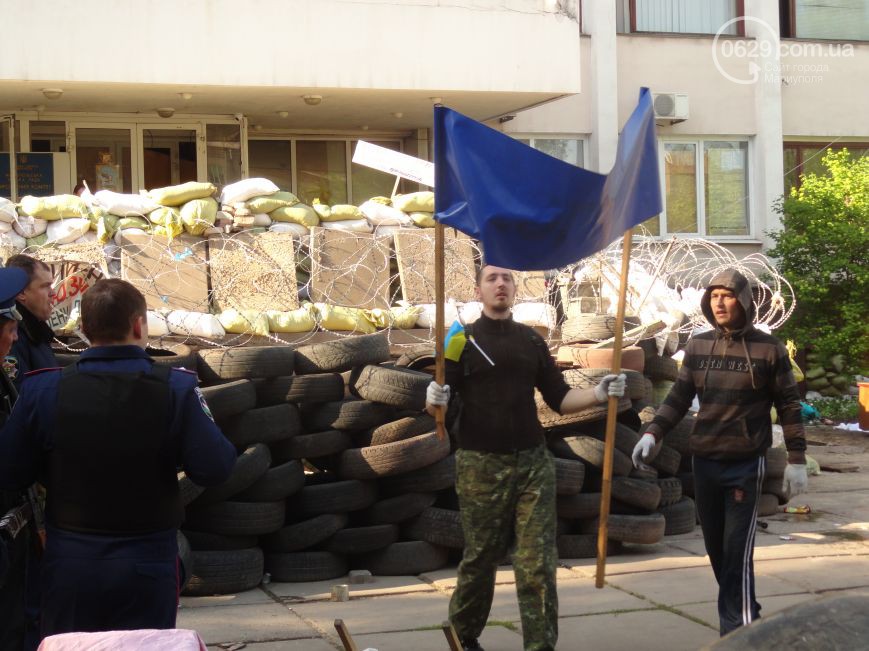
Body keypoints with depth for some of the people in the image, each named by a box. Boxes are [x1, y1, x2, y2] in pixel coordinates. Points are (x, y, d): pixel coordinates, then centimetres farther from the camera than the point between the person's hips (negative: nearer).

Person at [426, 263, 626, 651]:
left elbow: (559, 400, 10)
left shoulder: (532, 340, 11)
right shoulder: (462, 340, 1)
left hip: (533, 462, 2)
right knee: (480, 559, 8)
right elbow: (438, 403, -3)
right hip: (481, 466, -2)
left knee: (538, 563, -2)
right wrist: (434, 401, -26)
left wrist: (598, 394, -8)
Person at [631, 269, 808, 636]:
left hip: (745, 464, -4)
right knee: (716, 549, 11)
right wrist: (652, 434, -9)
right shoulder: (697, 346, 6)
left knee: (737, 553, -8)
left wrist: (796, 460, -3)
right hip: (704, 462, 4)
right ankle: (744, 616, 28)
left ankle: (739, 633, -3)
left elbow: (788, 406, 0)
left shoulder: (768, 349, -3)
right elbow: (679, 398, 6)